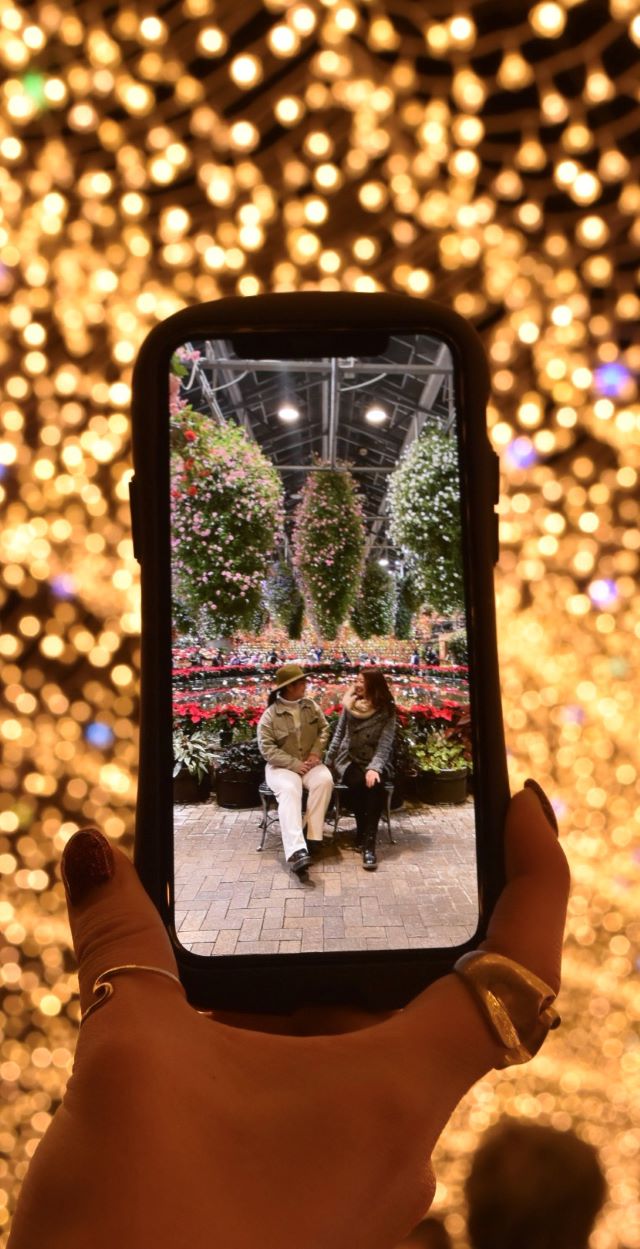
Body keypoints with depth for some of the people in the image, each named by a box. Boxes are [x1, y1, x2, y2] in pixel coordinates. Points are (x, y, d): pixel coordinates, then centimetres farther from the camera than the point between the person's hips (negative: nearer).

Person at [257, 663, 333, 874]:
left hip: (309, 764, 4)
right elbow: (267, 748, -13)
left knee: (325, 780, -31)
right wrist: (295, 764, -19)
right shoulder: (270, 715, -9)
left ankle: (313, 837, -26)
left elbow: (324, 729, 11)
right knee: (289, 790, -36)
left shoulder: (311, 706, 5)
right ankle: (296, 851, -50)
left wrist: (316, 753, -8)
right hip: (282, 767, -4)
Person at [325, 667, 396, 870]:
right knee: (358, 783, -33)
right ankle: (362, 831, -12)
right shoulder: (350, 705, 3)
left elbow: (385, 744, -16)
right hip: (349, 759, 1)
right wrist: (327, 763, 9)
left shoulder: (386, 711, -6)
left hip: (375, 762, -1)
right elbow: (338, 735, 11)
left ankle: (369, 843, -33)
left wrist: (374, 768, -31)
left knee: (375, 785, -34)